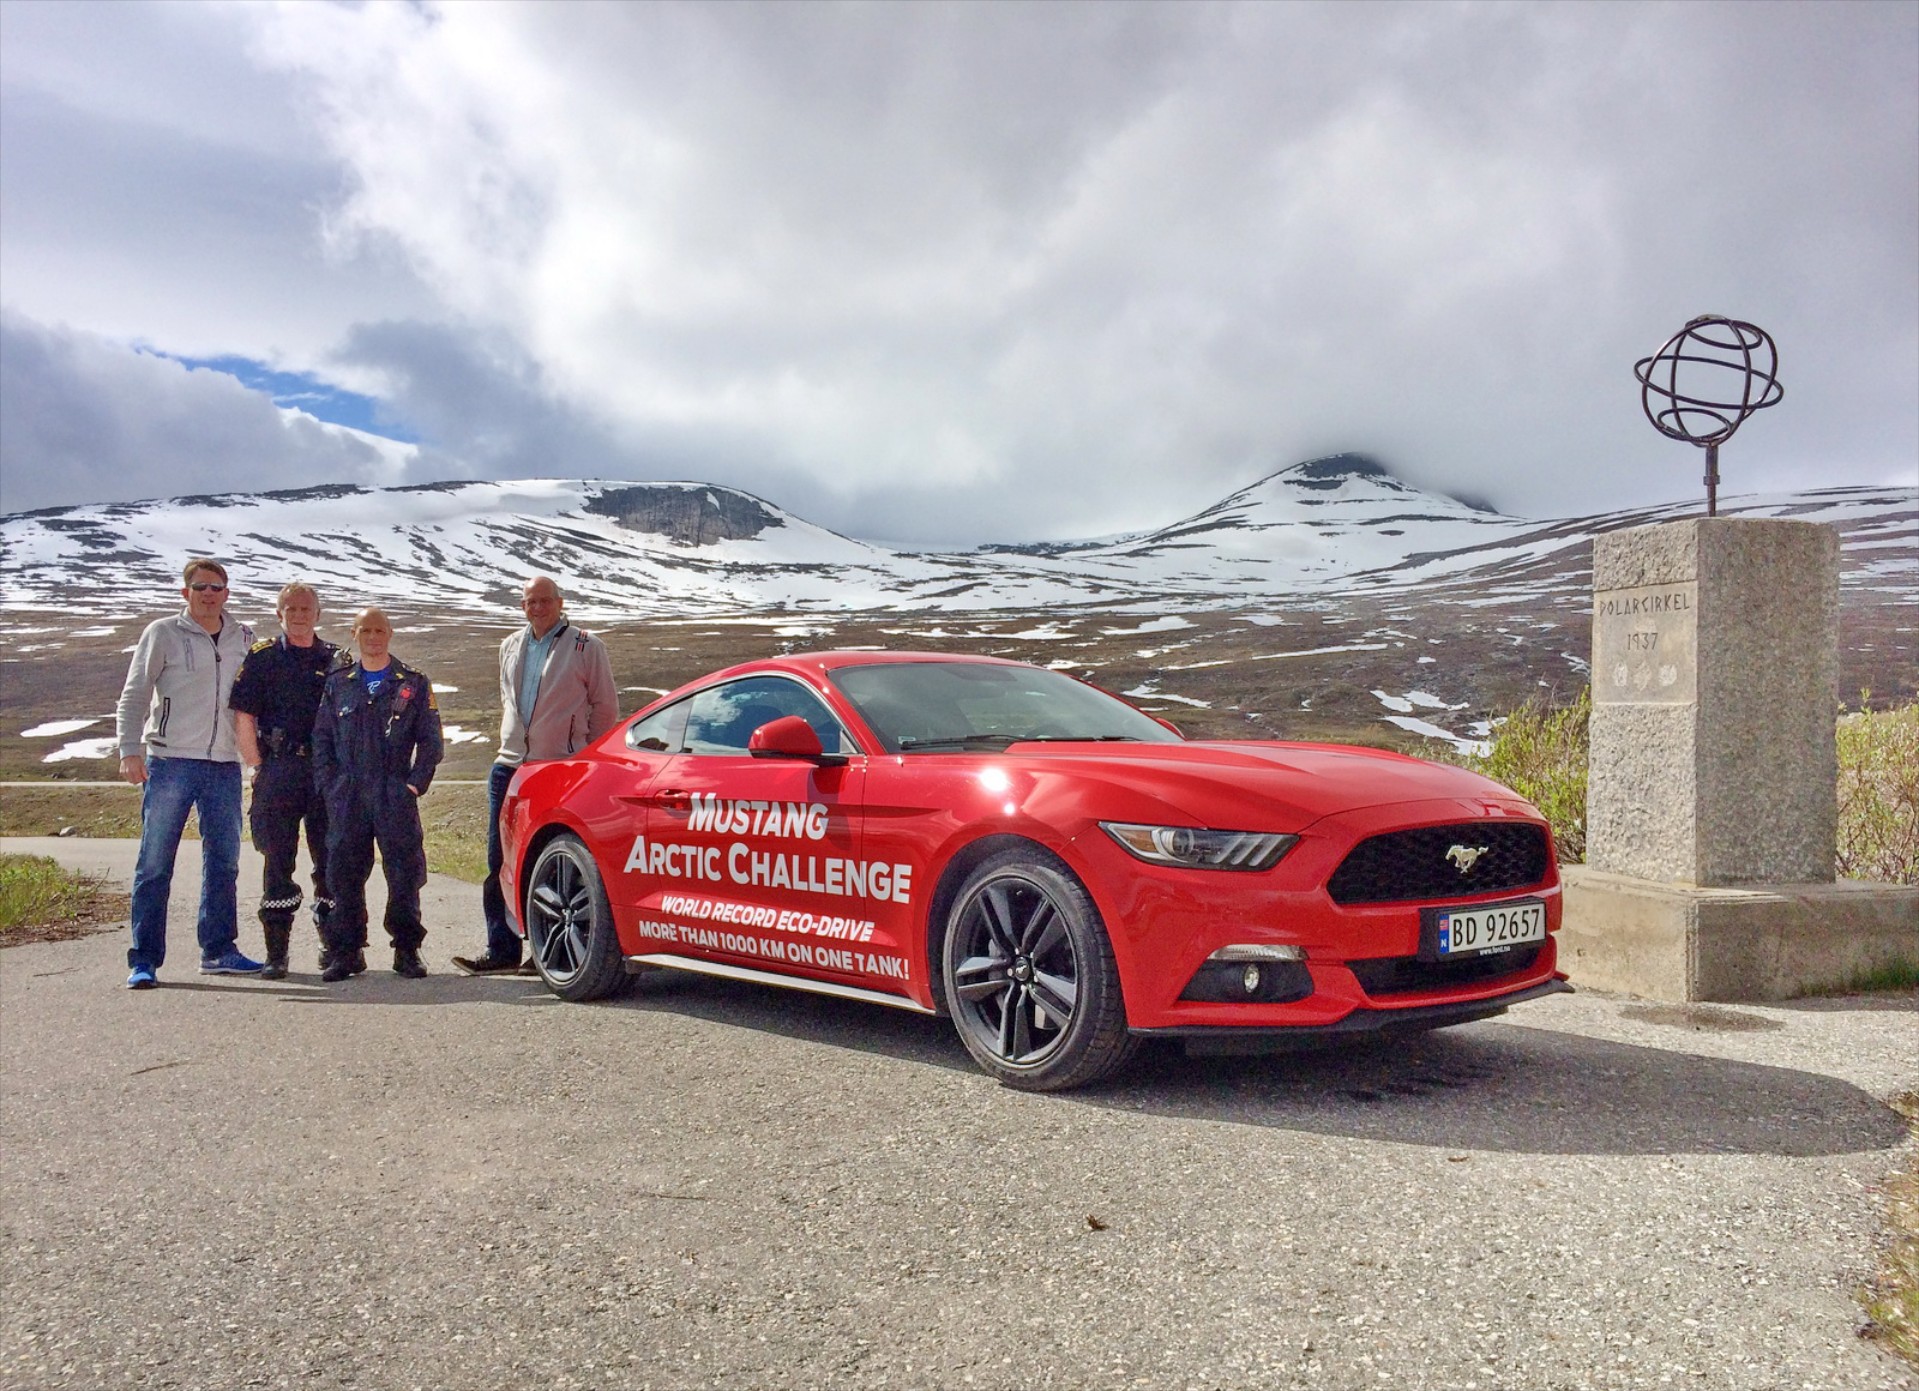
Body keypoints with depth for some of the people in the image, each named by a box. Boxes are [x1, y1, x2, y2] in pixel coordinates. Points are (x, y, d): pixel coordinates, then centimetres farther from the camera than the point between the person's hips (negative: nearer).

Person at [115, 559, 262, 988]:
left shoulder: (244, 638, 11)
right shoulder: (163, 633, 0)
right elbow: (133, 696, -1)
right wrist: (130, 751, -11)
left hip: (225, 764, 4)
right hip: (170, 762, -4)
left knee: (224, 862, 9)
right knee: (155, 864, -2)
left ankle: (218, 950, 20)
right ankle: (144, 959, 4)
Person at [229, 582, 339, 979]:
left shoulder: (336, 659, 10)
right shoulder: (261, 656, 4)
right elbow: (243, 718, 1)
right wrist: (260, 769, -3)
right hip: (278, 769, -2)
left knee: (330, 860, 5)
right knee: (278, 861, 1)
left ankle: (332, 943, 16)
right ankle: (276, 951, 7)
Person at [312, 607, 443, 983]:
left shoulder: (414, 684, 7)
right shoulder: (338, 683, 14)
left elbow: (430, 740, 6)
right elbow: (321, 738, 14)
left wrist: (415, 783, -3)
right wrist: (328, 785, 3)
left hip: (396, 796, -2)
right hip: (346, 797, 2)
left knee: (405, 874, -3)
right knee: (344, 875, 2)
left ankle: (407, 951, 8)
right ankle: (345, 952, 11)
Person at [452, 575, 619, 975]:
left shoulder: (585, 646, -2)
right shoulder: (511, 646, 16)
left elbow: (606, 707, 1)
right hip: (510, 766, 6)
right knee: (499, 862, 4)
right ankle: (501, 949, 9)